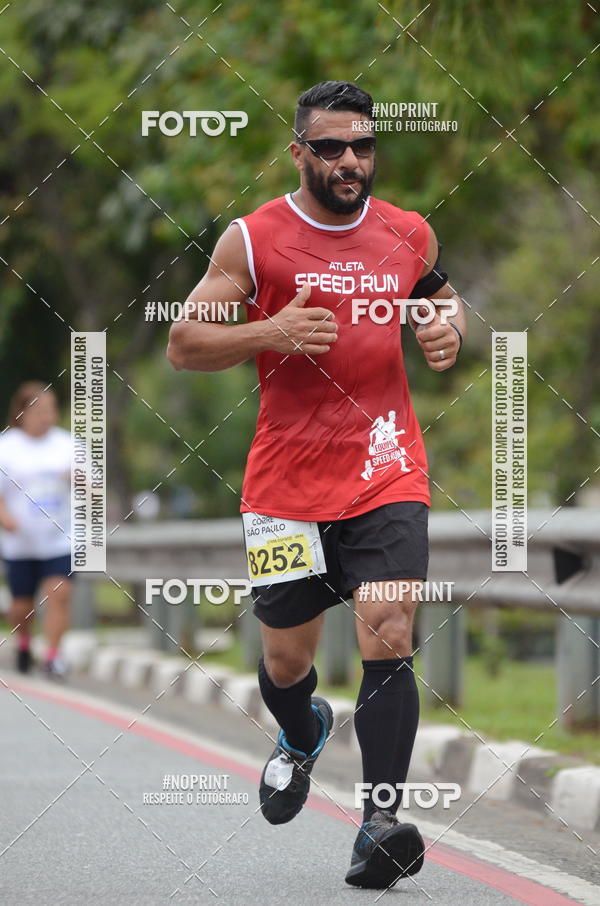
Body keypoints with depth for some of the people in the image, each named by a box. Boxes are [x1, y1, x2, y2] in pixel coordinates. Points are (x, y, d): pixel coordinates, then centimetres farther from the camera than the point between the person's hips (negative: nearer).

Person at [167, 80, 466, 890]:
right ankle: (302, 737, 46)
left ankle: (382, 823, -16)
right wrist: (269, 333, -19)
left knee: (388, 641, -16)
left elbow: (442, 298, 26)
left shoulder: (409, 234, 6)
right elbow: (183, 345, -3)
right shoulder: (253, 238, -3)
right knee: (286, 658, 11)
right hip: (288, 479, -1)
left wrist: (448, 331, 3)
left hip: (386, 473, 1)